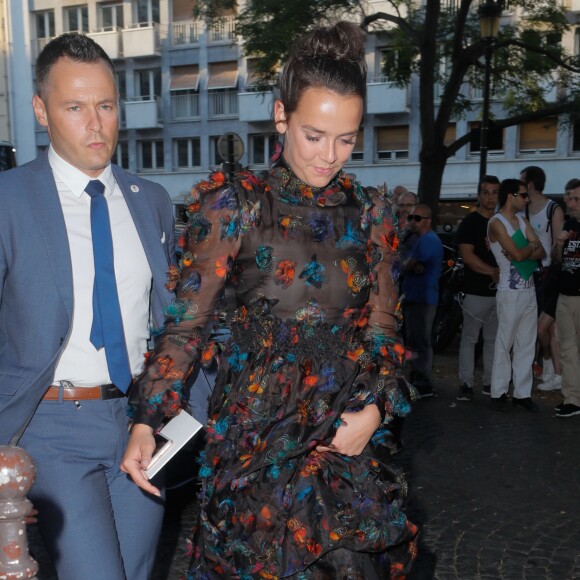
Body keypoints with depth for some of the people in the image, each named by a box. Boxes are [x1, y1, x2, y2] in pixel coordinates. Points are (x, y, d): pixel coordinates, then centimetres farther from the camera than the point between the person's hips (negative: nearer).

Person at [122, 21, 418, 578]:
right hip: (256, 429, -2)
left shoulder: (371, 212, 4)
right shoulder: (235, 206, -5)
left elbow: (381, 324, 7)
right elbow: (187, 321, -5)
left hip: (349, 431, 3)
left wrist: (375, 408, -8)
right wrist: (146, 420, -13)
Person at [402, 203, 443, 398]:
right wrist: (414, 266, -12)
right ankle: (418, 380, 25)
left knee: (420, 343, -9)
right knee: (416, 342, 16)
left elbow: (407, 266, -16)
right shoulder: (425, 239, 19)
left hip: (422, 299, -11)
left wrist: (410, 265, 5)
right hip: (416, 297, 11)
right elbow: (410, 265, 9)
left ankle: (423, 385, -5)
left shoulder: (427, 240, -15)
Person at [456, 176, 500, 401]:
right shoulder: (470, 223, -2)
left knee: (493, 339, 10)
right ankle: (466, 383, 2)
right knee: (469, 338, -3)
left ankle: (489, 382, 18)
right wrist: (492, 271, -21)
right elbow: (467, 256, -13)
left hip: (500, 291, 6)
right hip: (476, 292, -5)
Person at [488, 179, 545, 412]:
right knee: (504, 344, -2)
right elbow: (518, 254, -18)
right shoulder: (496, 222, -9)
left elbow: (540, 252, 7)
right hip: (510, 292, -7)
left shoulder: (523, 221, 15)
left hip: (530, 290, 7)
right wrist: (531, 246, 2)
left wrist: (523, 251, -11)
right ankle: (498, 393, 5)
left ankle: (522, 393, 13)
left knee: (526, 345, 7)